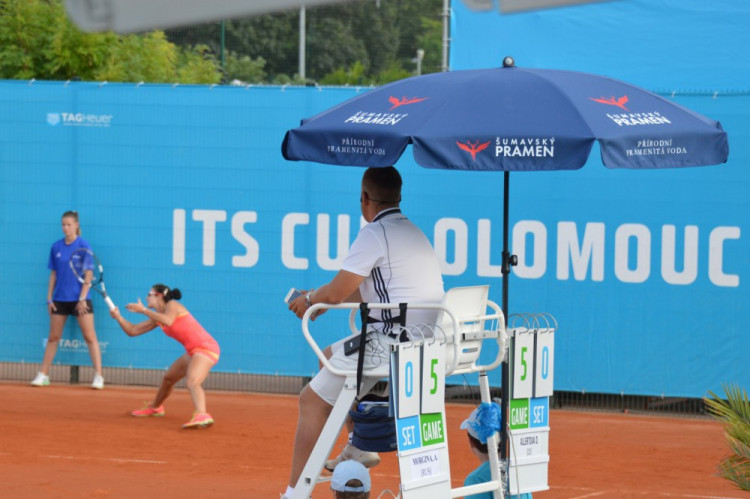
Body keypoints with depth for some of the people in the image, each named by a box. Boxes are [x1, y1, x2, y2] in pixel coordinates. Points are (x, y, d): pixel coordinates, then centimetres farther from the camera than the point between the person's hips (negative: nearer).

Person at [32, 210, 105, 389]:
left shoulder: (83, 246, -6)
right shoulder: (56, 247, 6)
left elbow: (88, 275, -7)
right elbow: (53, 274, 11)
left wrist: (82, 298, -14)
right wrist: (49, 299, 7)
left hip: (79, 299, -4)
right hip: (60, 299, 4)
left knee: (90, 337, -5)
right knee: (53, 337, 8)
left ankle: (98, 377, -4)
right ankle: (43, 375, 13)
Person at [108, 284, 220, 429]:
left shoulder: (172, 305, -9)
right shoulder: (157, 318, 17)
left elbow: (168, 321, -31)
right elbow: (133, 331, 19)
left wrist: (143, 310, -24)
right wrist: (118, 317, 6)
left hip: (205, 347, -10)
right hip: (193, 352, 10)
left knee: (192, 383, -33)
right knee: (168, 379, 28)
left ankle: (202, 416, -56)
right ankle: (155, 408, 54)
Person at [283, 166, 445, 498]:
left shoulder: (375, 234, -10)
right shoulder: (413, 232, 20)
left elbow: (335, 293, -12)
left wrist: (310, 299, 9)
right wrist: (320, 299, 28)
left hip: (393, 344, -10)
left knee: (313, 400, -3)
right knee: (331, 356, 29)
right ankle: (360, 447, 27)